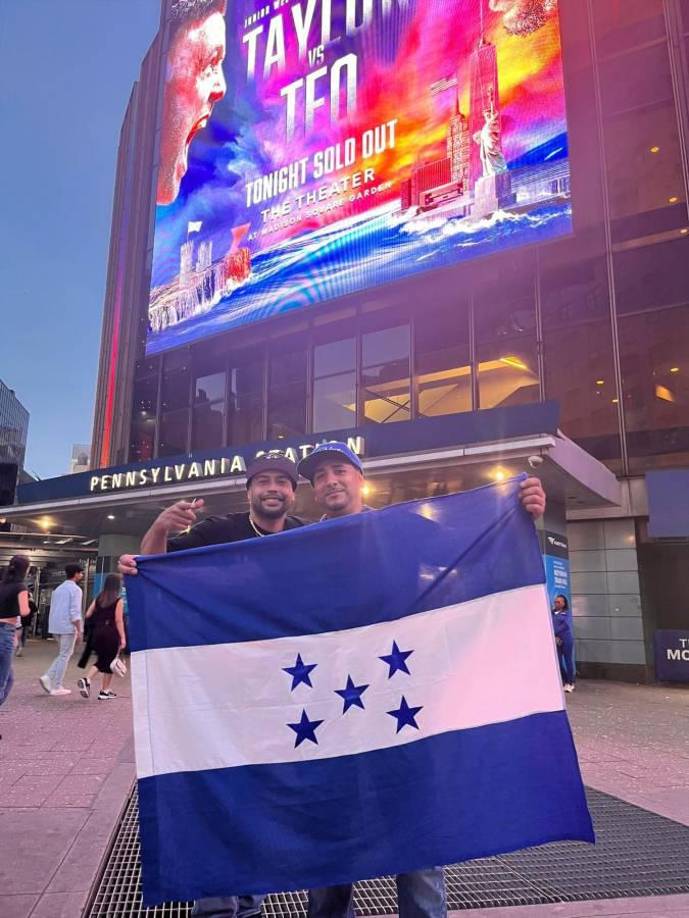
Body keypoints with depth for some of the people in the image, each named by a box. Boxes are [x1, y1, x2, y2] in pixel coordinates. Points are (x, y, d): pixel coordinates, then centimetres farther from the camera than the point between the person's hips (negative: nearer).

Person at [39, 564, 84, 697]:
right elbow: (75, 612, -16)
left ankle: (48, 677, 3)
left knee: (62, 655, 19)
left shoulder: (58, 589, 17)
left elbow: (53, 609, 20)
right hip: (68, 627, -8)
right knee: (64, 656, 0)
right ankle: (57, 687, 3)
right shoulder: (75, 589, -9)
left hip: (55, 626, 8)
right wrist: (79, 630, -14)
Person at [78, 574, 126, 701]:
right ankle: (104, 692, 12)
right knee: (110, 662, 7)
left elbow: (88, 615, 7)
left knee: (101, 661, 18)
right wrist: (123, 637, -11)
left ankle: (86, 679, -5)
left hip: (98, 632, 5)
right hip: (112, 633, -5)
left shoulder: (98, 598, 7)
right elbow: (118, 621, -13)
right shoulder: (118, 600, -9)